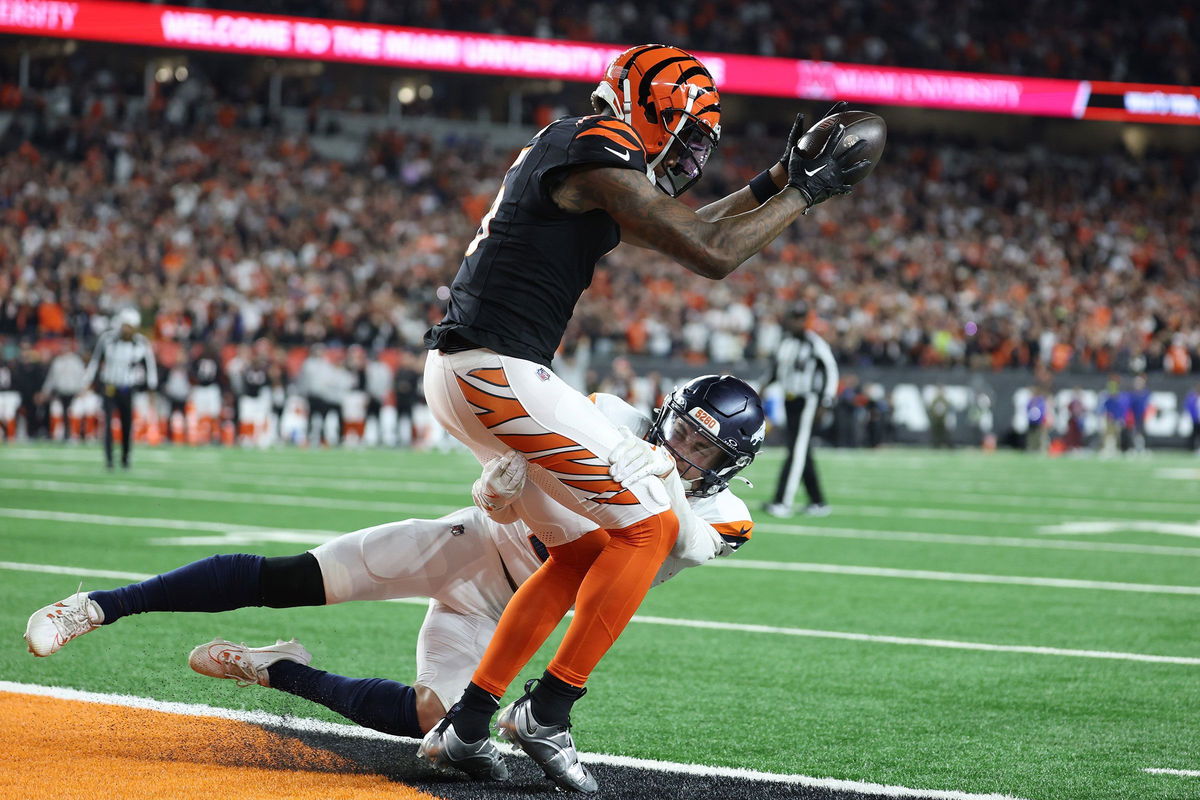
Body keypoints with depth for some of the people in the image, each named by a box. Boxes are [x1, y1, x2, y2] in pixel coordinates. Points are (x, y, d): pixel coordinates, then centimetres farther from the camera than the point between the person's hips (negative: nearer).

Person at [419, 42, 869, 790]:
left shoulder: (564, 147, 20)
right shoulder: (601, 156, -11)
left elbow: (681, 229, 29)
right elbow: (712, 256, -12)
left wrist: (776, 180, 24)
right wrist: (803, 193, -1)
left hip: (459, 371, 10)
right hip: (499, 370, -10)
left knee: (584, 552, 16)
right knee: (650, 526, -4)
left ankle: (464, 726, 16)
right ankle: (547, 714, -3)